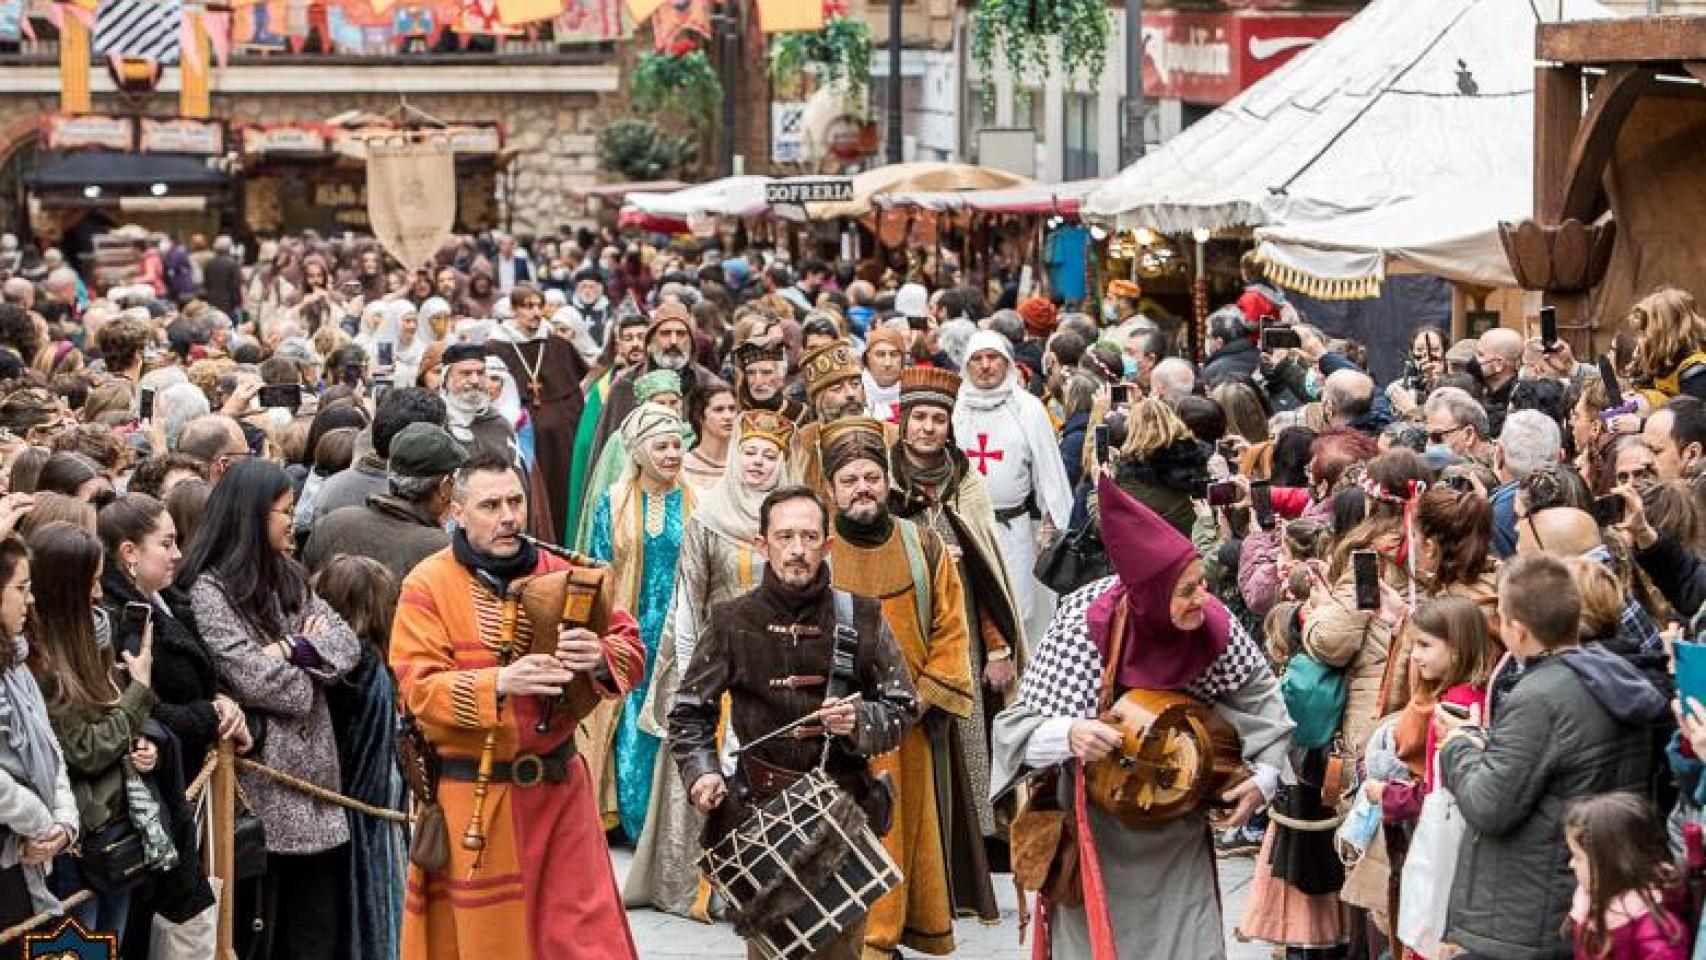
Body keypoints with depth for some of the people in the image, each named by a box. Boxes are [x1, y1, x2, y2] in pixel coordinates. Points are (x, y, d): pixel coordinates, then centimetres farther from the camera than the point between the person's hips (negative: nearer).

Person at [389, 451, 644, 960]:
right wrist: (501, 682, -29)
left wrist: (599, 656, -18)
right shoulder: (427, 586, -5)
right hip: (470, 798, -3)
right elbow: (419, 690, -14)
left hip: (559, 788, 3)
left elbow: (632, 650, 5)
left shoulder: (559, 574, 7)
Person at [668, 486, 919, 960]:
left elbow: (903, 707, 5)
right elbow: (689, 711, 9)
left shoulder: (860, 618, 1)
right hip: (759, 810, 0)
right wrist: (700, 771, -7)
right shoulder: (731, 622, 1)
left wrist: (860, 722, -15)